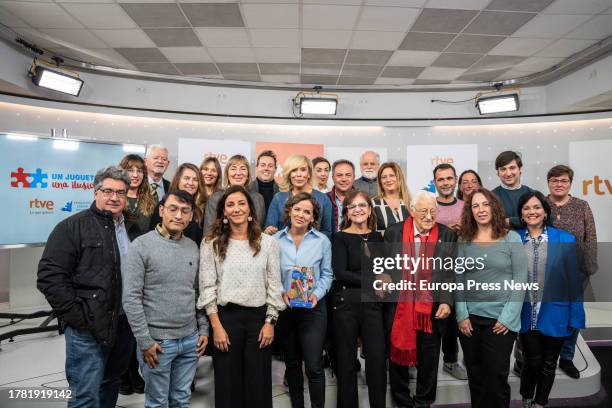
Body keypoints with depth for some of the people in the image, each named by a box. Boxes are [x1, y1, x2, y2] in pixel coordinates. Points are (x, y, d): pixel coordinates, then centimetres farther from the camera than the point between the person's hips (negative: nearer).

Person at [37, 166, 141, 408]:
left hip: (126, 323, 6)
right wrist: (77, 316, -15)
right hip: (88, 327, -6)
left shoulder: (133, 229, 11)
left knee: (111, 387, 20)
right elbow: (50, 276, -13)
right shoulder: (73, 227, -7)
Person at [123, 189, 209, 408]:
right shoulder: (141, 245, -12)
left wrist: (203, 329, 8)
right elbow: (131, 298, -14)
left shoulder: (193, 247, 5)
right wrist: (144, 341, -14)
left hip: (190, 339, 5)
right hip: (157, 341, -4)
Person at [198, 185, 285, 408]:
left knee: (258, 381, 10)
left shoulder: (268, 242, 1)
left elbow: (274, 285, 2)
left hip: (259, 317, 1)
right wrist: (216, 326, -7)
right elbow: (207, 287, -2)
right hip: (225, 317, 0)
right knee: (227, 382, 11)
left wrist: (270, 322, -3)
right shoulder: (211, 243, -1)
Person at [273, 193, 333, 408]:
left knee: (314, 366, -3)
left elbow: (327, 274, 1)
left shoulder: (322, 241, -2)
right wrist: (281, 293, -14)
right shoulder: (275, 240, -1)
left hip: (313, 308, -2)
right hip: (284, 307, 2)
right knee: (292, 363, 17)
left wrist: (317, 294, -14)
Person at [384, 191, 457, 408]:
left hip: (432, 311, 0)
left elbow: (451, 273, -1)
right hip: (399, 309, 0)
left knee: (428, 362, 14)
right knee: (398, 357, 14)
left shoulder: (448, 235, -1)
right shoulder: (393, 233, -2)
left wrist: (446, 301, -11)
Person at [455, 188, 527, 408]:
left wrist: (508, 317, -10)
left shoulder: (511, 237, -2)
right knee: (475, 374, 14)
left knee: (496, 375, 6)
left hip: (500, 318, -2)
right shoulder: (464, 240, 3)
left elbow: (520, 279, -5)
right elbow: (458, 280, 2)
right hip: (470, 317, 2)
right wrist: (462, 315, -4)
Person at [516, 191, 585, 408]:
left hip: (554, 314, 0)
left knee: (548, 364, 15)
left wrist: (575, 317, -5)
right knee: (532, 361, 11)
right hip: (526, 314, 0)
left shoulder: (565, 239, -6)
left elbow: (573, 281, -4)